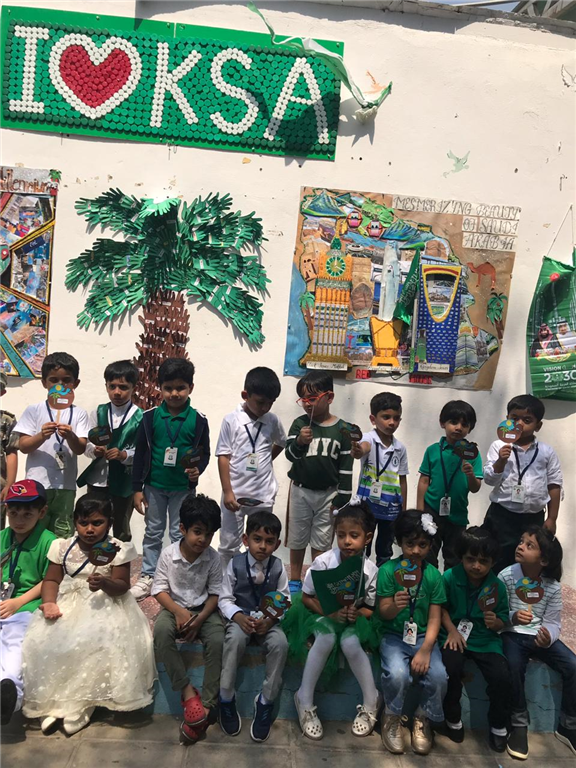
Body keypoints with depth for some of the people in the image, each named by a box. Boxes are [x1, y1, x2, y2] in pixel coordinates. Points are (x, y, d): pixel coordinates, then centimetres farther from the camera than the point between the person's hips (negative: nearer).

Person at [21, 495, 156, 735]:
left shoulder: (117, 550, -5)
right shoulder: (63, 547, 5)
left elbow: (122, 586, -9)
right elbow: (51, 580, 4)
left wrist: (105, 583, -32)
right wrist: (49, 602, -16)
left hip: (104, 605, -3)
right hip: (68, 603, 4)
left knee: (98, 643, -28)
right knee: (43, 641, -19)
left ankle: (81, 703, -10)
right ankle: (48, 700, -1)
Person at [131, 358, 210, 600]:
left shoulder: (198, 420, -7)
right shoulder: (150, 417, -5)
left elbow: (205, 453, 2)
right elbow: (140, 453, -1)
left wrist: (197, 470, -19)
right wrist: (137, 488, -1)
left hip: (183, 488, -1)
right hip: (154, 486, 1)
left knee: (180, 534, 11)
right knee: (153, 533, 15)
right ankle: (147, 577, 28)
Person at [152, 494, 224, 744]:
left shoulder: (213, 557, -10)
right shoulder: (168, 554, -12)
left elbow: (215, 593, -5)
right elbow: (159, 589, -8)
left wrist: (200, 618, -20)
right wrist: (178, 611, -23)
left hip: (203, 610, 0)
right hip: (174, 608, 0)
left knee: (217, 641, -29)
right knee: (161, 630, -34)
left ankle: (208, 704, -20)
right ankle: (187, 691, -26)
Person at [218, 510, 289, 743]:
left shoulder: (277, 567, -4)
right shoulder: (235, 564, -7)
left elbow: (284, 601, 1)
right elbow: (225, 599, -3)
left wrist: (270, 620, -17)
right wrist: (238, 616, -22)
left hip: (268, 620, 1)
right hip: (241, 618, -1)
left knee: (280, 643, -29)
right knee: (235, 638, -34)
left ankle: (266, 701, -10)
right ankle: (226, 698, -15)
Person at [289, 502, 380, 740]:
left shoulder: (370, 570, -13)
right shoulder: (323, 562, -18)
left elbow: (370, 608, -1)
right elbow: (306, 597, -9)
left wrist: (356, 614, -23)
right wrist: (330, 613, -23)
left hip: (354, 617, 1)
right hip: (322, 613, -1)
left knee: (350, 643, -31)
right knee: (326, 638, -33)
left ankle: (371, 702, -9)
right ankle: (305, 700, -18)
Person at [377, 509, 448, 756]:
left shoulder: (434, 574, -5)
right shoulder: (388, 570, -12)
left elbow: (434, 618, -4)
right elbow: (383, 614, -11)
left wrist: (425, 650, -18)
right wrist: (395, 606, -35)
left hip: (423, 636, 2)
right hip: (393, 636, -2)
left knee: (438, 677, -22)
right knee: (397, 674, -28)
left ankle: (423, 719, 10)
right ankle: (391, 717, 5)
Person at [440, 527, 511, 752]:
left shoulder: (497, 586, -6)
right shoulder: (450, 577, -10)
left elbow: (502, 622, 4)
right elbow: (441, 607, 2)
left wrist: (495, 622, -18)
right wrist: (451, 630, -10)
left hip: (486, 639, 1)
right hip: (455, 635, -1)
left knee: (502, 677, -21)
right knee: (450, 668, -28)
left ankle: (498, 725, 10)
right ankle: (453, 718, 3)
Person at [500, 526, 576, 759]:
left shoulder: (553, 586, -4)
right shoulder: (506, 576, -11)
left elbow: (553, 622, -3)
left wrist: (548, 637, -25)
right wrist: (512, 618, -31)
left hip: (541, 636, 3)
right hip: (512, 634, -3)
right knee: (513, 667, -31)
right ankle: (519, 725, -9)